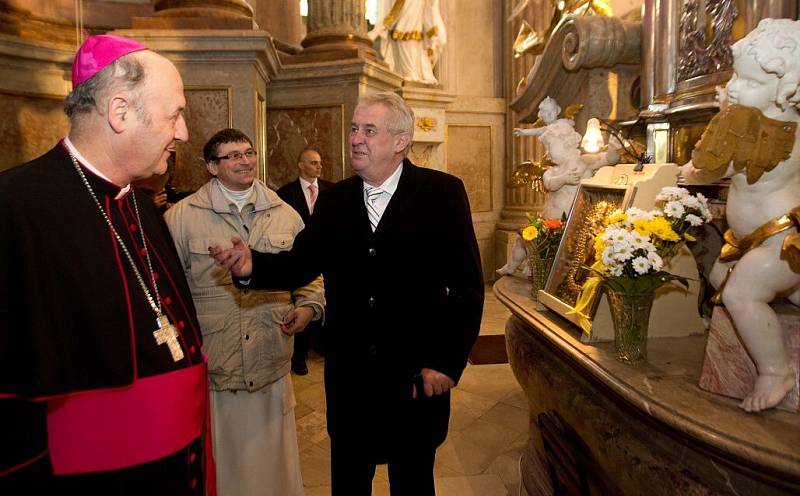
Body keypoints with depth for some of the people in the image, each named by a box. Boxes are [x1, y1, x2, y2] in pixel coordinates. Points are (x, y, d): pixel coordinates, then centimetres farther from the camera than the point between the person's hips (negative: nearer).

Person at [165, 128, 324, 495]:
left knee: (273, 463, 16)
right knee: (219, 467, 13)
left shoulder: (286, 215, 7)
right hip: (208, 372, -2)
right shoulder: (181, 217, -3)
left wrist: (309, 305, -4)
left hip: (272, 370, 3)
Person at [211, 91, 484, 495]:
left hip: (417, 375, -3)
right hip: (349, 375, 3)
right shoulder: (334, 199, 5)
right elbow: (301, 263, 0)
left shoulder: (443, 192, -7)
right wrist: (253, 265, -20)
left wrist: (446, 363, -11)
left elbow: (467, 284, -9)